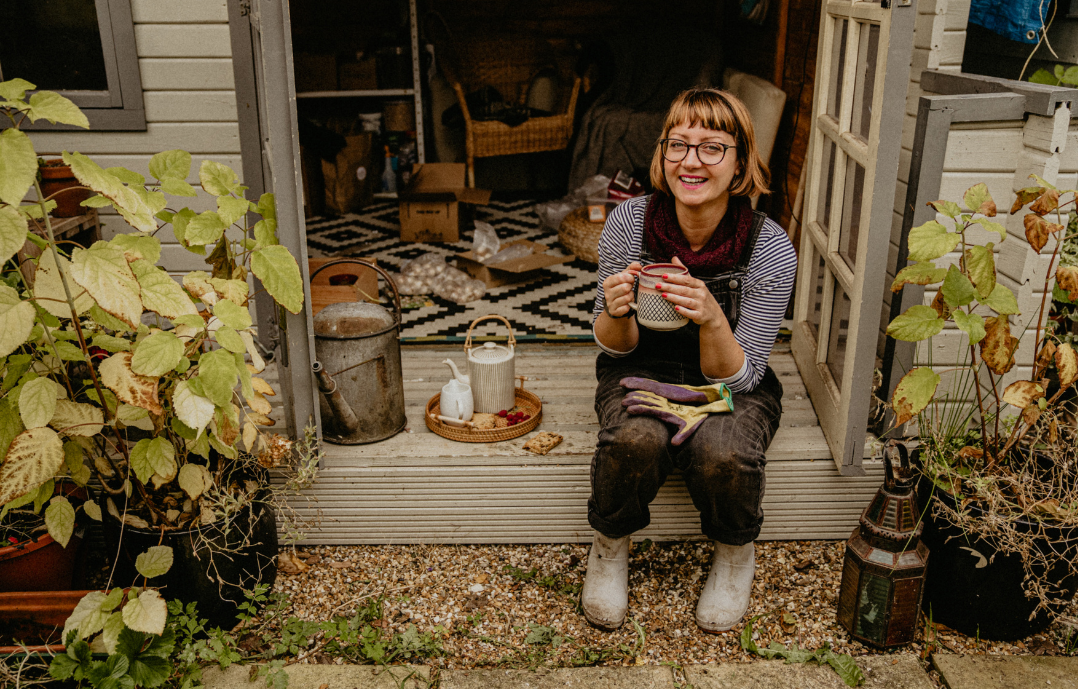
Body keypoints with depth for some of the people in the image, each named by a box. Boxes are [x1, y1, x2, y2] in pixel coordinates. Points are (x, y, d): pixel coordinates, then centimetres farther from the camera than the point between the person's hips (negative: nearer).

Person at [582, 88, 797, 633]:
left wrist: (712, 319, -39)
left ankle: (735, 552, 3)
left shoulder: (770, 249, -21)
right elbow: (616, 347, -6)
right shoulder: (629, 222, -18)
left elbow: (737, 378, -18)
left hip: (732, 385, 0)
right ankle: (610, 546, 1)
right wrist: (616, 313, -31)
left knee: (723, 455, -32)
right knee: (634, 441, -33)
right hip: (643, 371, 1)